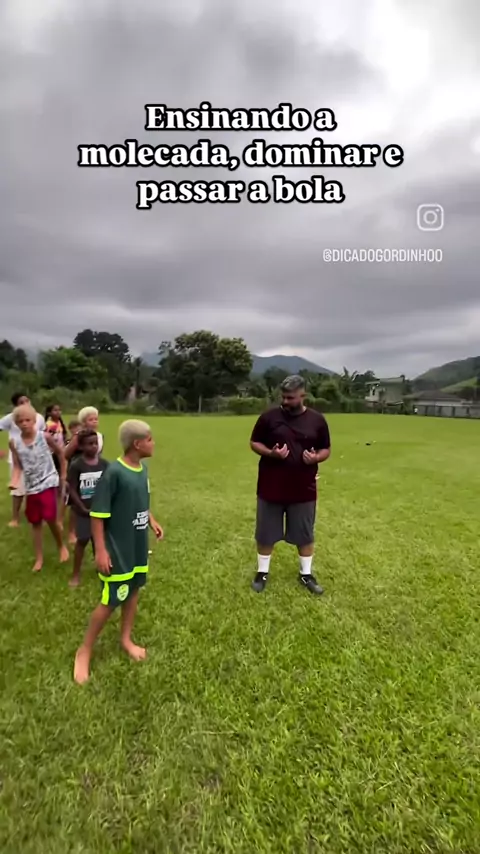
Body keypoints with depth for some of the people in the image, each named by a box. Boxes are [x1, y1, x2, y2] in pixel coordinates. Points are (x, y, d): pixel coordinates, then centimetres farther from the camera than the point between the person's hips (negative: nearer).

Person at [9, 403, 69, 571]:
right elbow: (17, 466, 0)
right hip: (31, 486, 3)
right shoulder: (14, 442, -5)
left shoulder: (45, 436, -11)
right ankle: (39, 558, 26)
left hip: (48, 483, -3)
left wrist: (63, 474, 7)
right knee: (35, 523, 12)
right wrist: (14, 481, -19)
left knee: (50, 519, -11)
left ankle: (61, 546, 17)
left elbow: (60, 452, 4)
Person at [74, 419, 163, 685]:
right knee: (110, 601, 4)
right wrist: (101, 550, -19)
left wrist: (152, 521, 4)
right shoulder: (114, 472, -24)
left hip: (138, 546, 7)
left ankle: (126, 639, 40)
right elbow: (98, 514, -20)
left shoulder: (142, 470, -1)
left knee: (133, 591, 19)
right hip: (117, 549, -7)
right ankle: (84, 651, 27)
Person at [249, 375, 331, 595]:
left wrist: (316, 457, -15)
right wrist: (270, 453, -17)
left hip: (303, 490, 1)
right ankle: (262, 572, 32)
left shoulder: (317, 420, 0)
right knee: (265, 534, 11)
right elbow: (254, 443, 2)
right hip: (271, 488, -1)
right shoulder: (269, 417, -4)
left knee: (305, 535, 14)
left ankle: (306, 574, 35)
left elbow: (326, 450, 8)